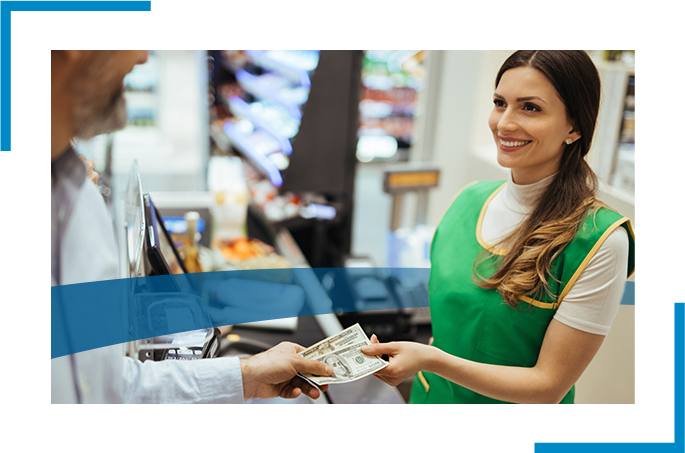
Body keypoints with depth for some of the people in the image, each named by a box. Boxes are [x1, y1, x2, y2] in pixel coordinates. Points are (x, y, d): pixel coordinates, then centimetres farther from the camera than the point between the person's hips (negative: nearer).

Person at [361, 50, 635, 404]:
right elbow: (442, 315, 5)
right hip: (430, 396, 5)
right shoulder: (470, 199, -6)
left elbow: (550, 384, -22)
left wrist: (432, 360, -31)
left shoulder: (599, 240, -23)